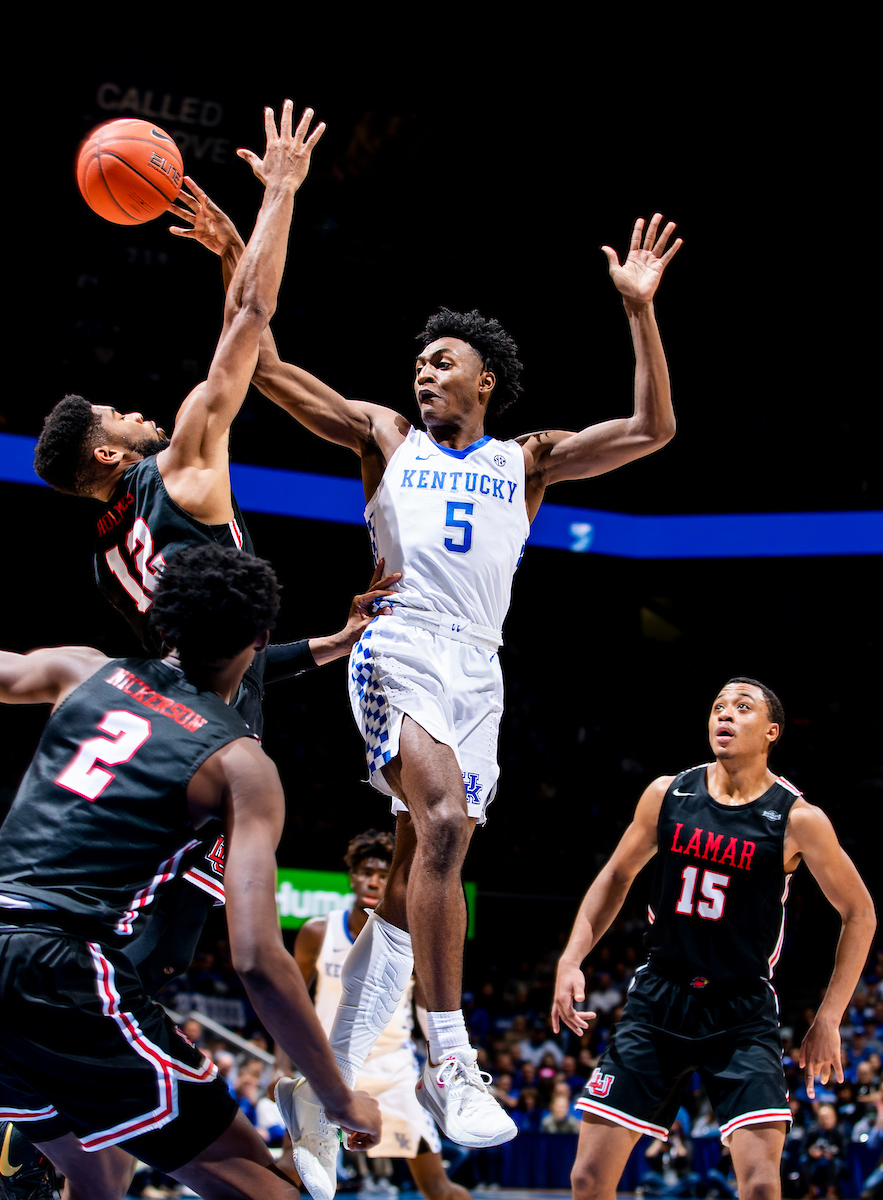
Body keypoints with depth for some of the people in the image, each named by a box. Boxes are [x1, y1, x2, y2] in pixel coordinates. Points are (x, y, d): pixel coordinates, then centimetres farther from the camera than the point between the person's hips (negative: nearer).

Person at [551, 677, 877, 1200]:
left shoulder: (797, 819, -9)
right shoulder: (668, 794, 0)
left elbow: (859, 912, 1)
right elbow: (617, 876, 13)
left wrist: (828, 1020, -3)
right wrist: (571, 961, 1)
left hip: (743, 1014, -3)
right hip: (658, 999, 3)